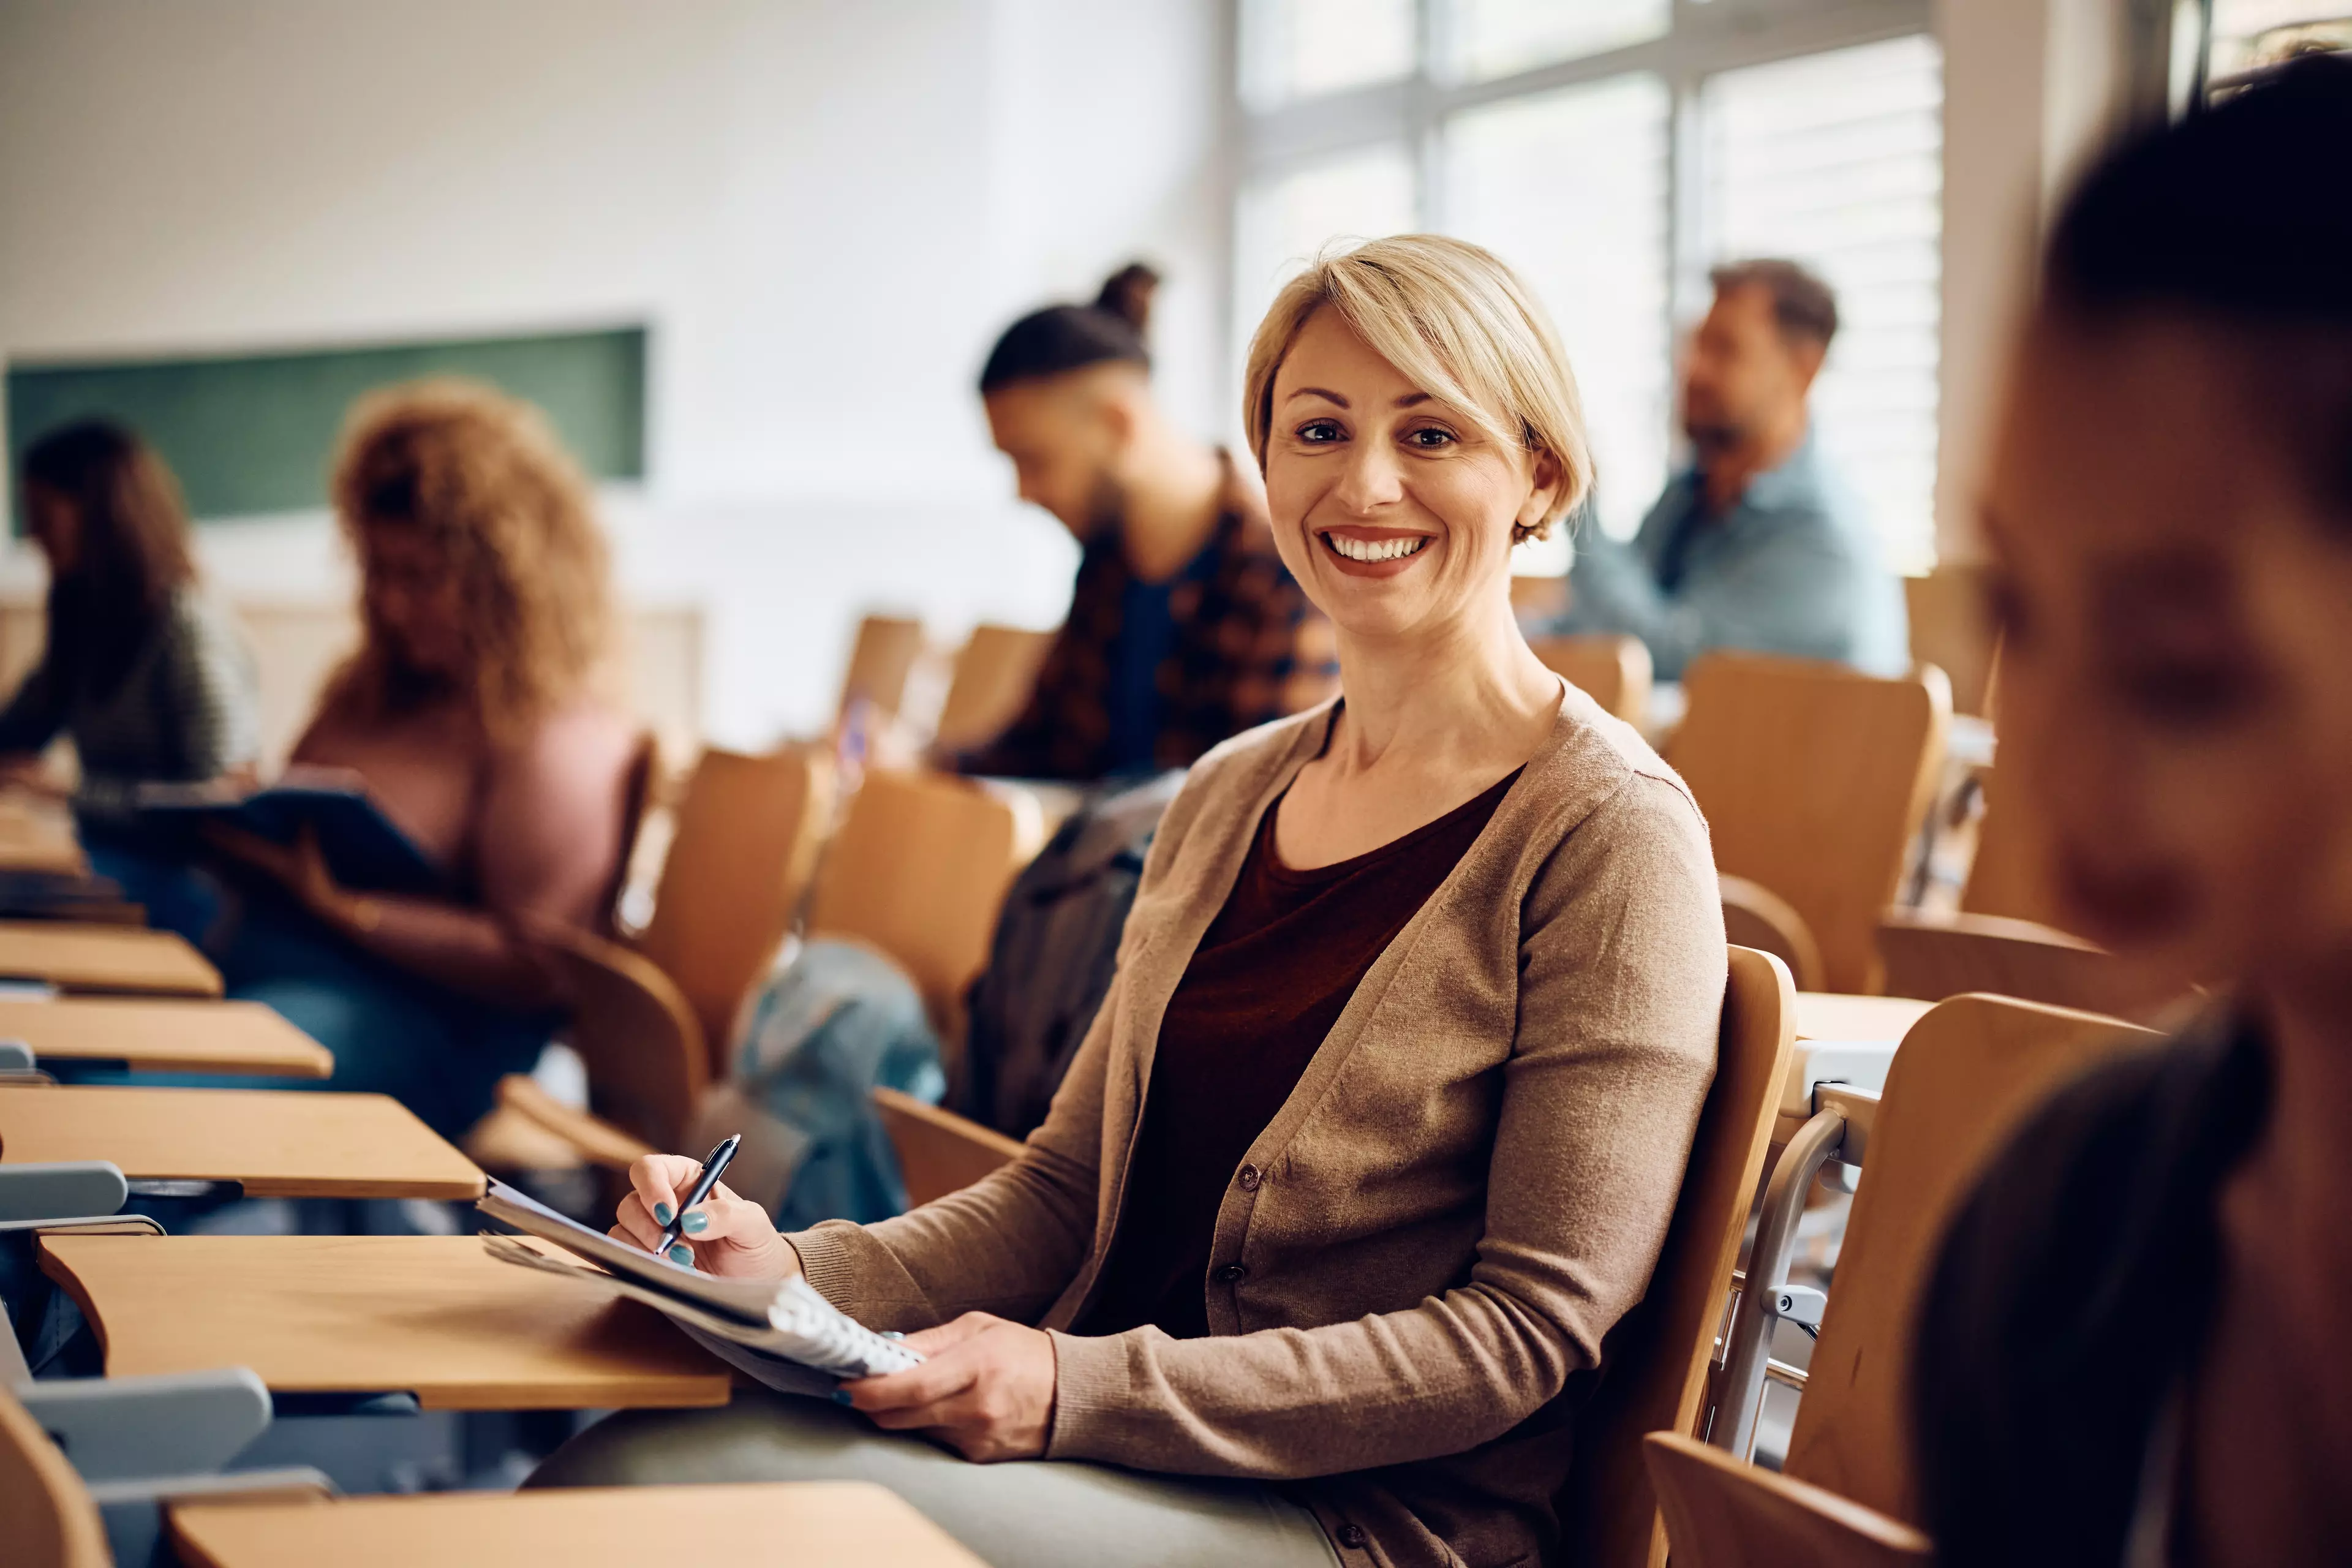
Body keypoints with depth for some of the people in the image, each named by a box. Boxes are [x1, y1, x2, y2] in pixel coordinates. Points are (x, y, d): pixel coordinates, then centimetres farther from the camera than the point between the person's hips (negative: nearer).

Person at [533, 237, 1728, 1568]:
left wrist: (1080, 1390, -21)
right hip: (1119, 1449, 6)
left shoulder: (1614, 836, -9)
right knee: (626, 1459, -18)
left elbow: (1533, 1331, -14)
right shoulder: (1230, 796, 14)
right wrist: (798, 1272, -4)